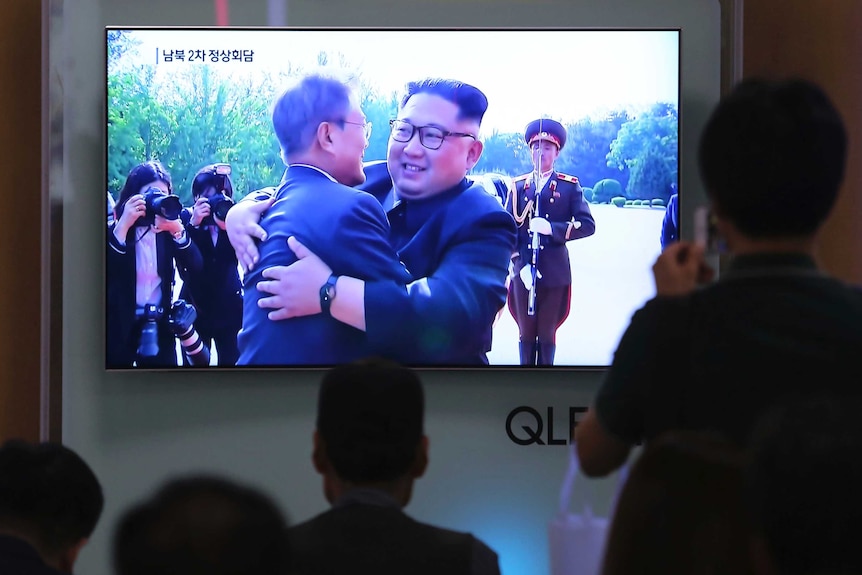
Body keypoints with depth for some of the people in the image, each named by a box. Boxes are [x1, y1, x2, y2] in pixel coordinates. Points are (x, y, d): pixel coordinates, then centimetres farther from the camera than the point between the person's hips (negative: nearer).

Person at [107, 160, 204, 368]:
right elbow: (106, 269, -20)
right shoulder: (114, 229, -4)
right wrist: (123, 225, -24)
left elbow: (195, 265, -7)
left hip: (159, 327, 3)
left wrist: (177, 228, -19)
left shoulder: (168, 231, 4)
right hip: (119, 325, -3)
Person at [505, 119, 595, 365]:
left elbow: (588, 225, -5)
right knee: (526, 333, 6)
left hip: (555, 273, -1)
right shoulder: (519, 186, 7)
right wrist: (520, 263, -11)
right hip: (523, 272, 1)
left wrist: (552, 228, -18)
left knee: (547, 335, 3)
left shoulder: (570, 186, 3)